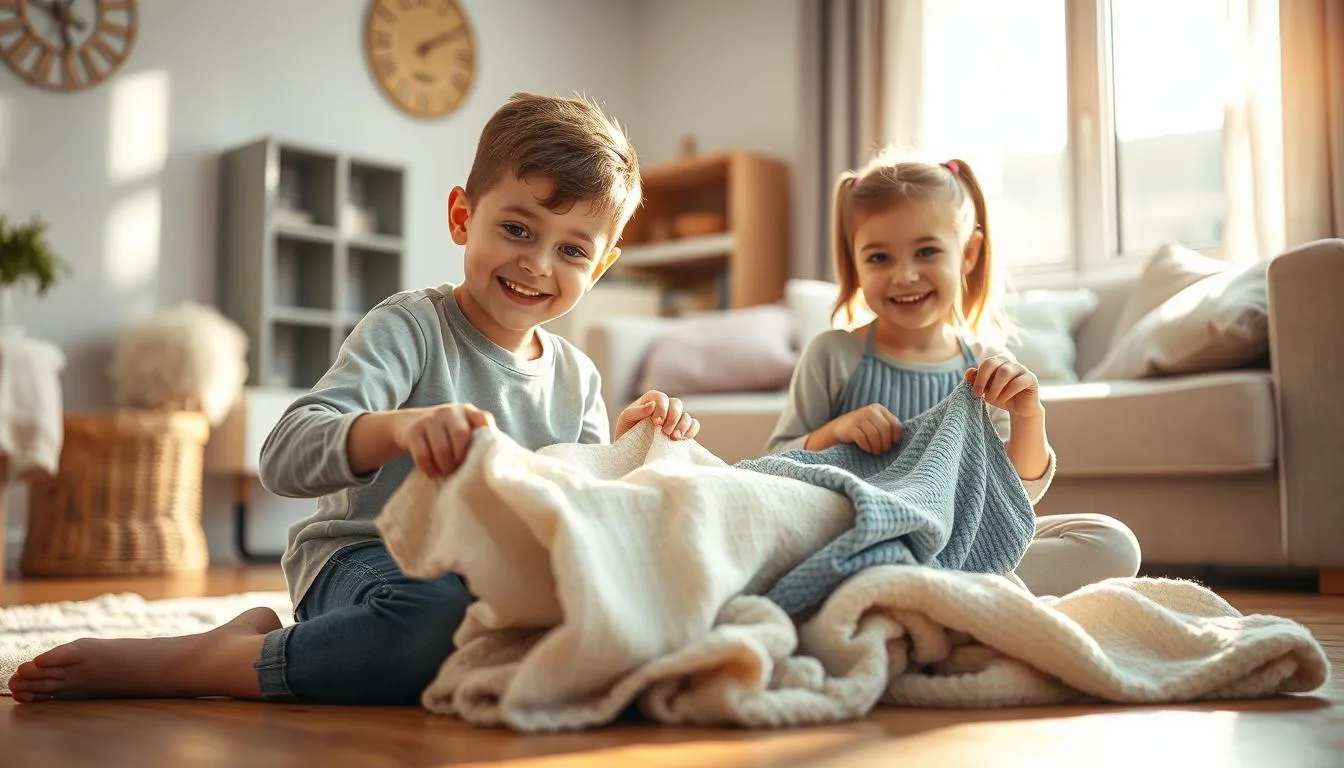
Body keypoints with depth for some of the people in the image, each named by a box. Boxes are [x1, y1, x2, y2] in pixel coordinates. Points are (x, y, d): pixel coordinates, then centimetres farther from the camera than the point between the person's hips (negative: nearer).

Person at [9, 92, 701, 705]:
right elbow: (284, 458, -21)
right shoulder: (410, 327, -8)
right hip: (364, 559, -6)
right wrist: (399, 427, -40)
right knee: (442, 615, -40)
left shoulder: (578, 379, 11)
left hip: (489, 576, 7)